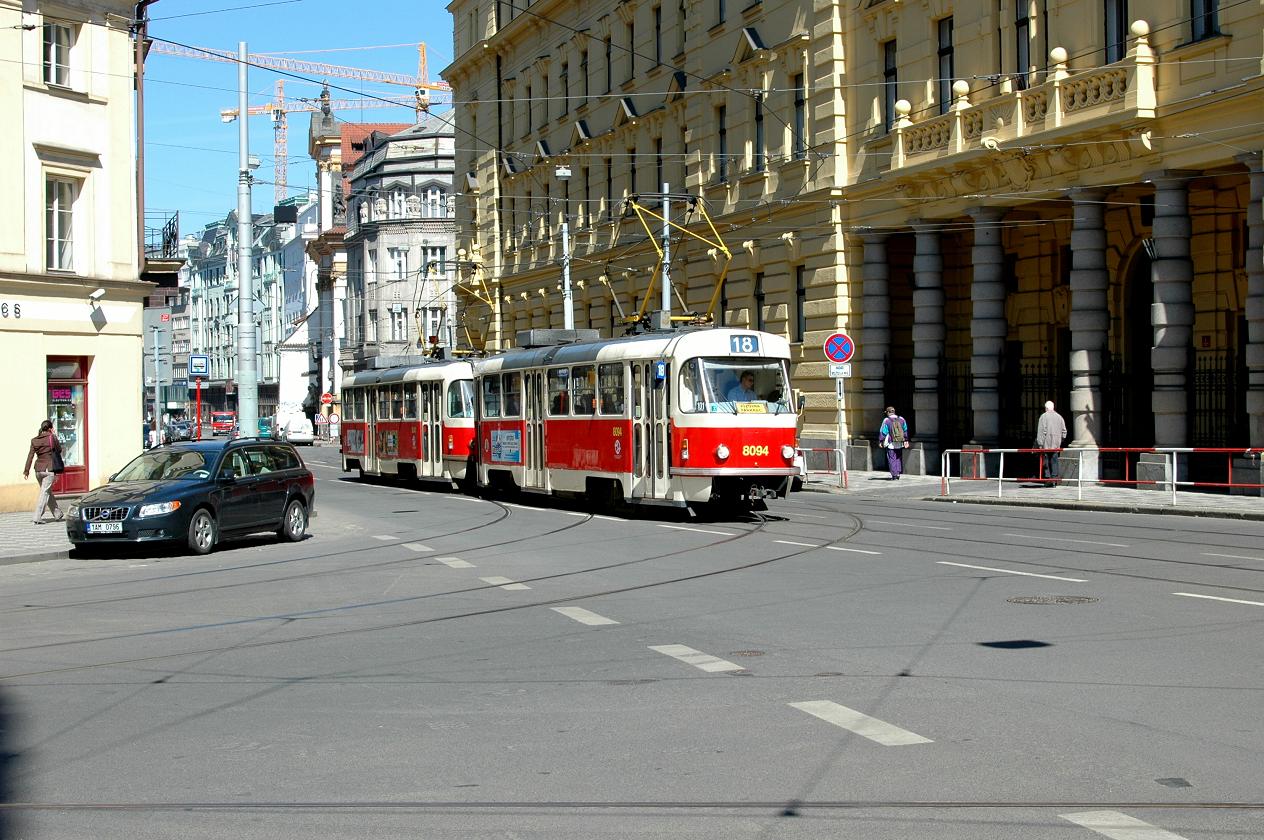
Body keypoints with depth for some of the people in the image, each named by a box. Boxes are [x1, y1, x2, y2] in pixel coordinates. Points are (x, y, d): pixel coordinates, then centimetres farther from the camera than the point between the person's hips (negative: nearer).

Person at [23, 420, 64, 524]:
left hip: (38, 469, 5)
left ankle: (58, 515, 27)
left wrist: (26, 470, 0)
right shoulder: (52, 438, -7)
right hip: (49, 469, -5)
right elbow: (59, 450, 5)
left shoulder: (34, 440, 5)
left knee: (49, 492, 16)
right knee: (45, 493, -4)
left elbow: (30, 455, 0)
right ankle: (37, 518, -11)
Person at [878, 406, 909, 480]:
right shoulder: (901, 419, 6)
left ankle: (894, 475, -2)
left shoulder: (886, 420, -9)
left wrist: (881, 441, 2)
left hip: (891, 444, -4)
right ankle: (898, 474, 14)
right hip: (900, 444, 4)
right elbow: (905, 430, 15)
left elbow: (883, 432, -7)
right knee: (898, 459, 15)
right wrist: (906, 440, 24)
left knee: (892, 459, 1)